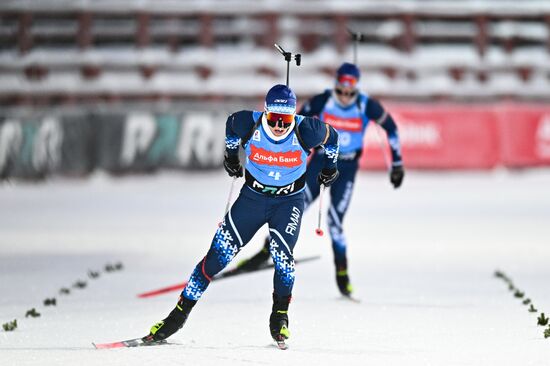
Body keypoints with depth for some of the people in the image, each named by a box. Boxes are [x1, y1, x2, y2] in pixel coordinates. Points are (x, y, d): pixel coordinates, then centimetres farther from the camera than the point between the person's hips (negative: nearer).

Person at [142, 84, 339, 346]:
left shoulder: (306, 131, -24)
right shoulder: (250, 125, -21)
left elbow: (331, 138, -1)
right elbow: (231, 125, 4)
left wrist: (329, 168, 12)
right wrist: (231, 156, 15)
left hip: (289, 200, -1)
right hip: (253, 195, 1)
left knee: (281, 254, -24)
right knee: (219, 254, -3)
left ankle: (280, 316, -3)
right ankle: (180, 313, 6)